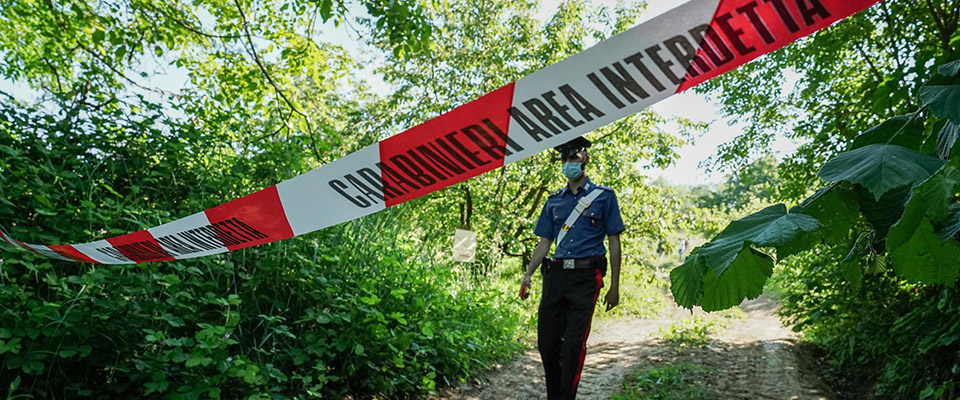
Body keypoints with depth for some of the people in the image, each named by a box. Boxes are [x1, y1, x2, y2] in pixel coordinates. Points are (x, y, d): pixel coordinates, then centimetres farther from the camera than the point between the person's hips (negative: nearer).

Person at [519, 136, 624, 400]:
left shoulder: (603, 196, 6)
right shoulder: (554, 201, 16)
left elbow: (614, 242, 4)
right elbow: (544, 242, 15)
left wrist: (614, 287, 0)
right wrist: (528, 274, 1)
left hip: (585, 278, -4)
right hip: (555, 276, 4)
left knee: (573, 344, -9)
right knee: (546, 343, 6)